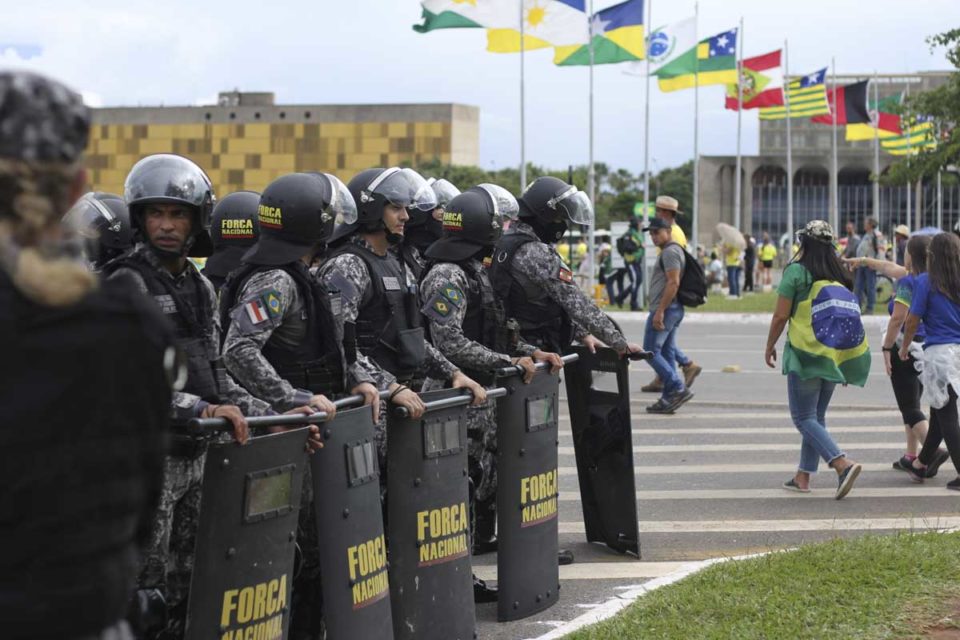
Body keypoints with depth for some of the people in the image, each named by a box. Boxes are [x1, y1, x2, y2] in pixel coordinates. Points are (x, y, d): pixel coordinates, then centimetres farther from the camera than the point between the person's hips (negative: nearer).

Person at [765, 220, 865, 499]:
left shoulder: (796, 271, -9)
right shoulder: (839, 275, 8)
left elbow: (781, 315, -11)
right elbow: (848, 317, 11)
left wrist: (770, 346, 4)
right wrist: (845, 360, 18)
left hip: (804, 353, -6)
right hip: (833, 355, 7)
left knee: (804, 418, -4)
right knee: (817, 416, 16)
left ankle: (843, 463, -22)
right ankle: (803, 476, 19)